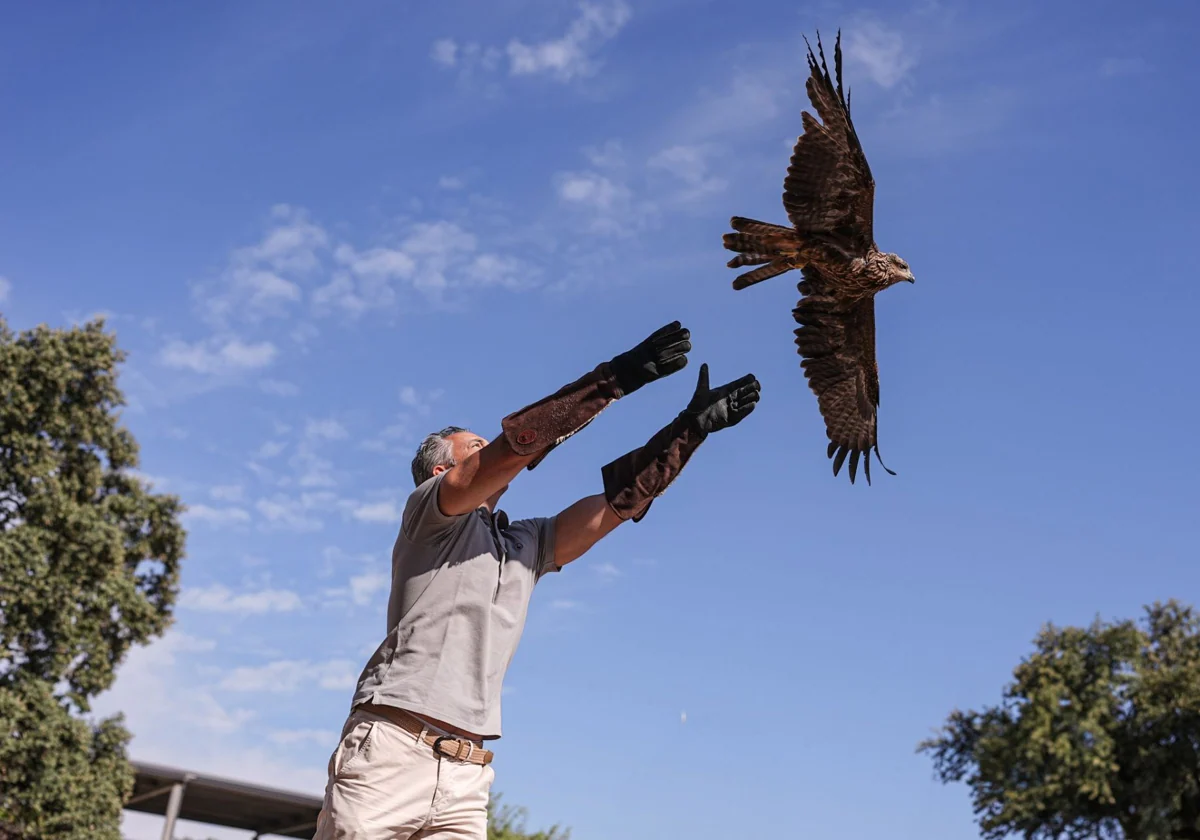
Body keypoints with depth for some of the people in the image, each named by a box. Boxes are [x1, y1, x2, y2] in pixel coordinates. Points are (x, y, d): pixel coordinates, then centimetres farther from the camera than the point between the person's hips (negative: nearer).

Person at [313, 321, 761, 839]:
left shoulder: (526, 546, 24)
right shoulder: (428, 513, 7)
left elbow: (619, 498, 17)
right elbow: (515, 443, -7)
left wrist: (691, 426, 10)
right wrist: (618, 376, -11)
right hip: (391, 746, -5)